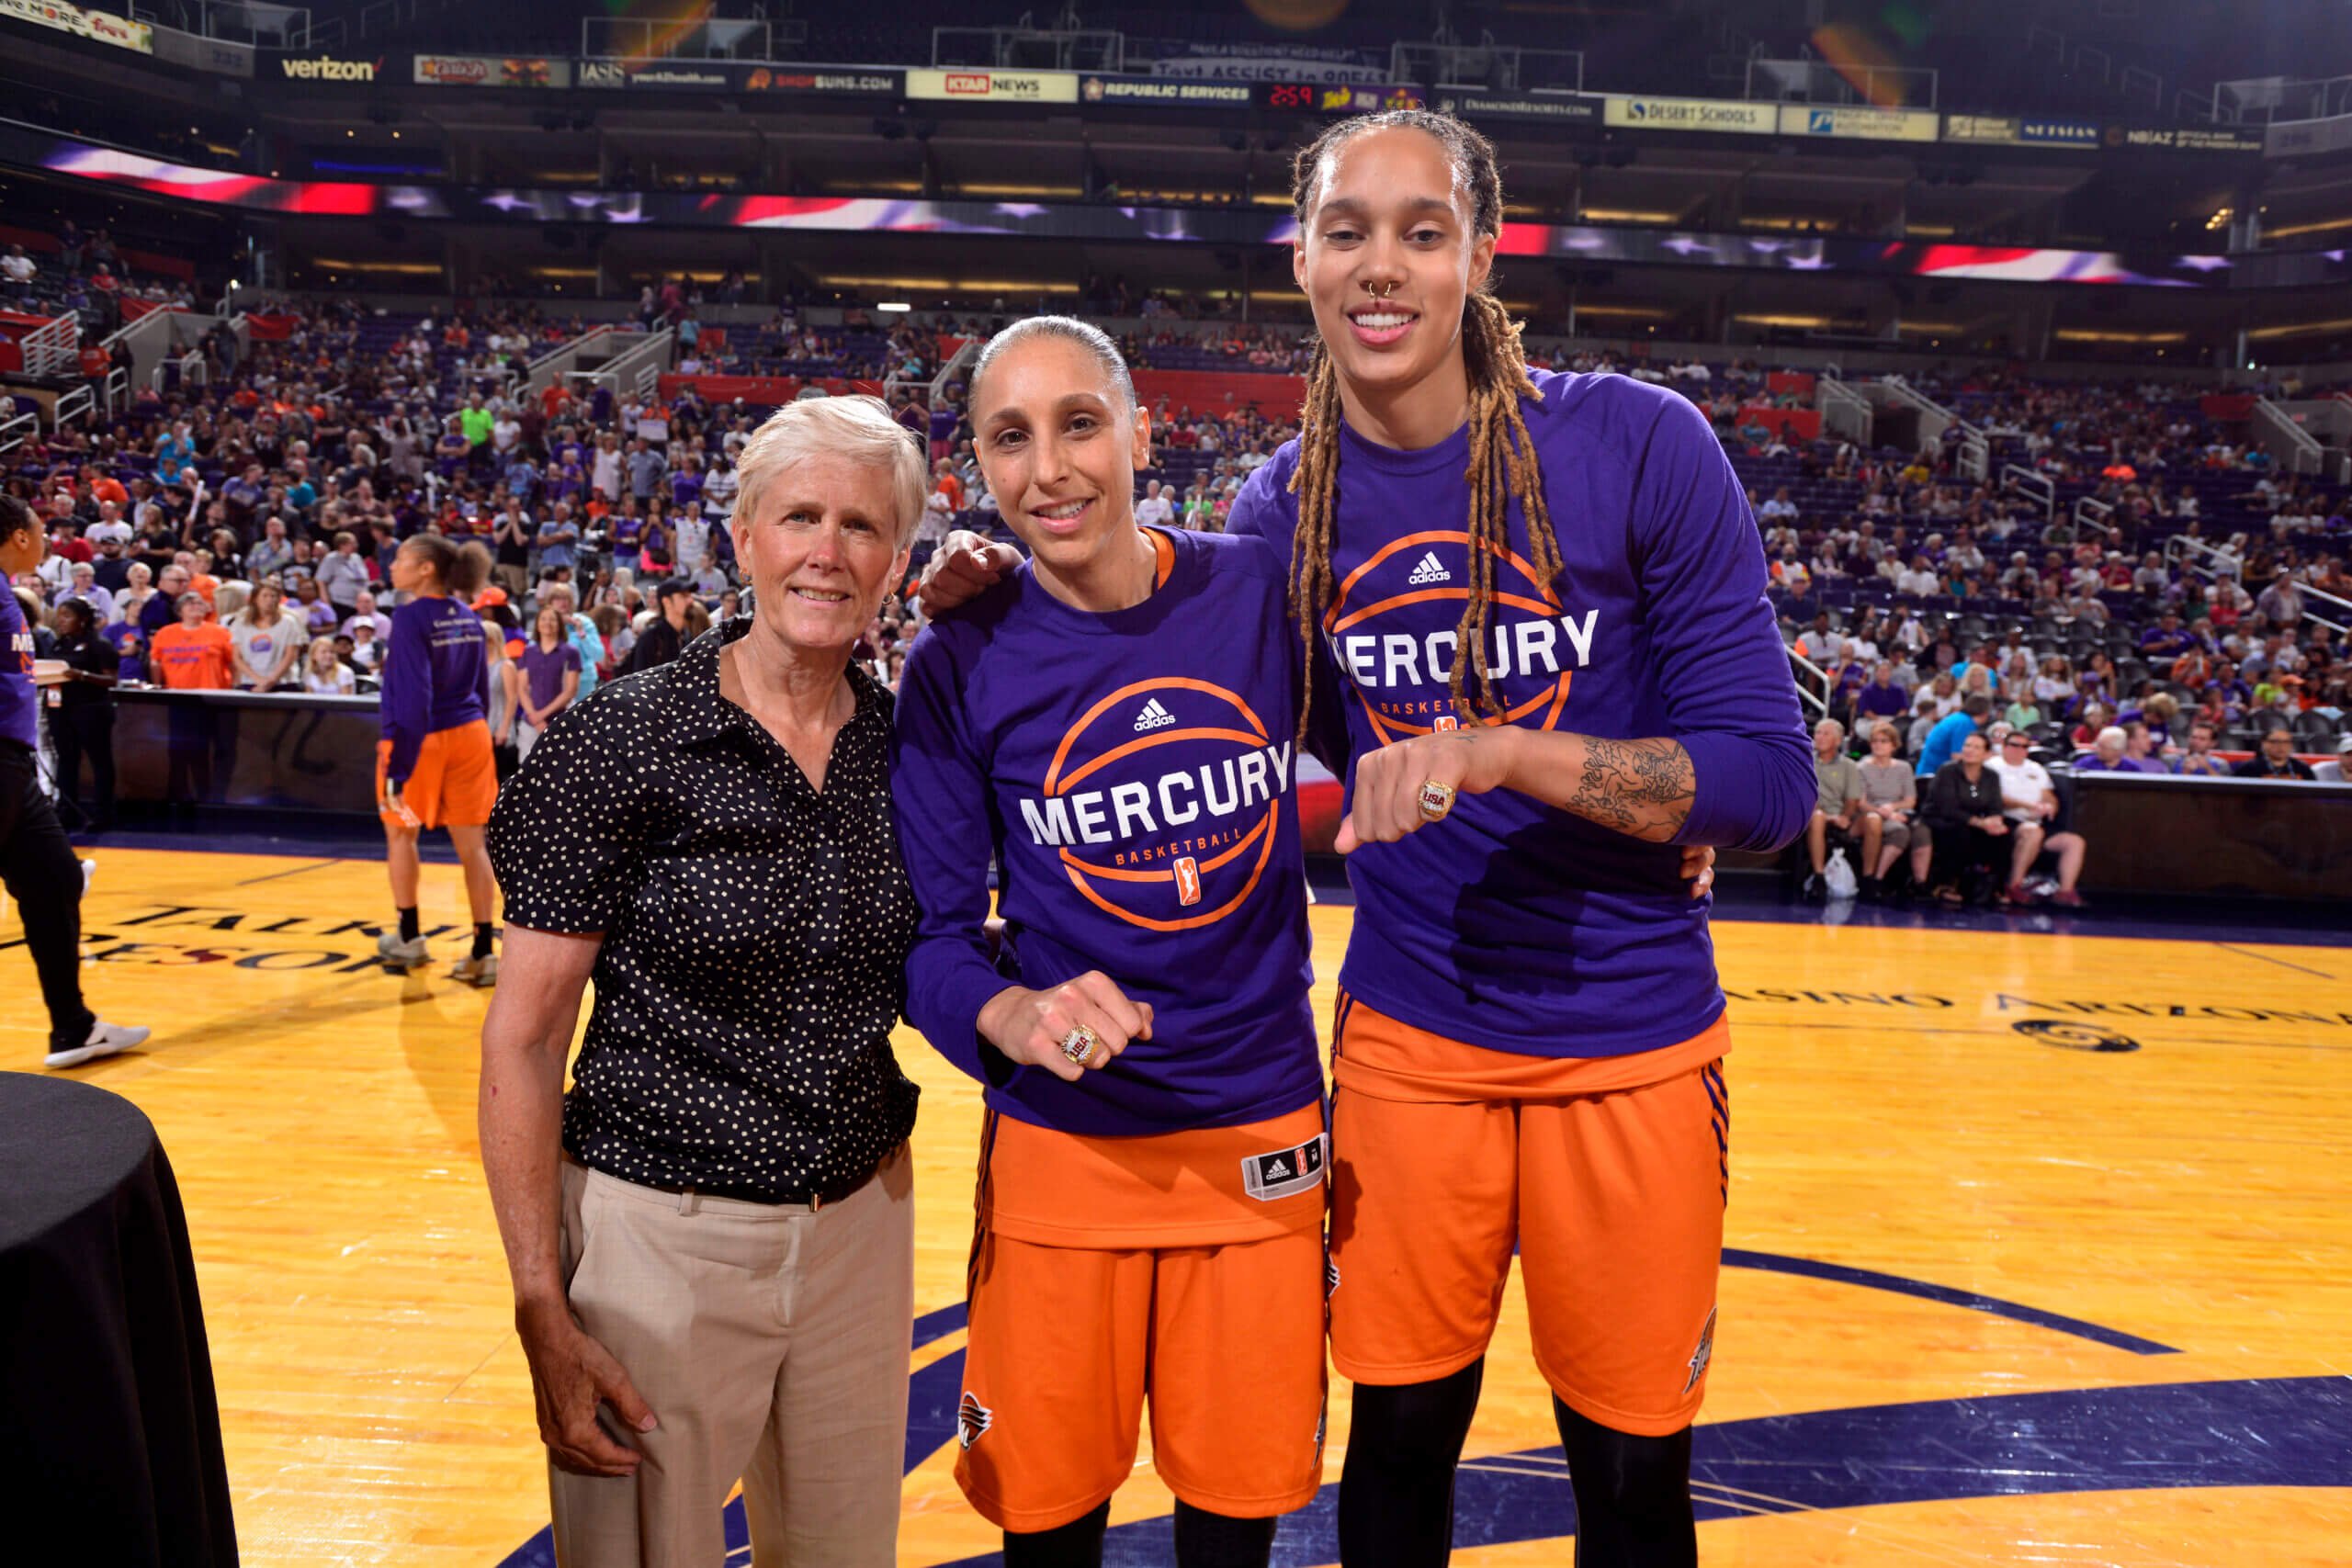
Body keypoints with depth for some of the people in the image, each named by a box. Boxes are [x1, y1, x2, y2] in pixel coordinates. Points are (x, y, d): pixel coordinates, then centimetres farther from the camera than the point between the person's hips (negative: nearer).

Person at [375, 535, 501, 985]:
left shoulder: (411, 617, -14)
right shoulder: (469, 617, 6)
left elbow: (414, 697, -20)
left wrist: (398, 771, -20)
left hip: (421, 737, -5)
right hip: (470, 733, 5)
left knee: (400, 832, 17)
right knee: (472, 843, 4)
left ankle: (409, 938, 28)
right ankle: (483, 952, 2)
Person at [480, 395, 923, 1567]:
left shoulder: (903, 740, 0)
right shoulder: (625, 740, -12)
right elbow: (522, 1039, -10)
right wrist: (542, 1314, -13)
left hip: (860, 1226, 4)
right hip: (660, 1234, -4)